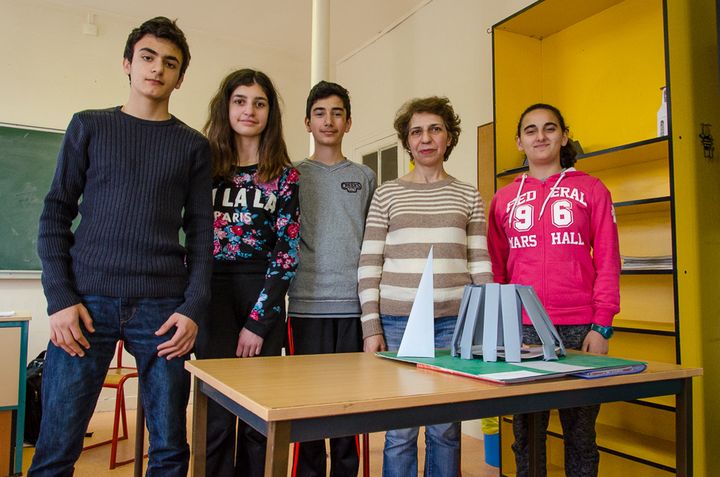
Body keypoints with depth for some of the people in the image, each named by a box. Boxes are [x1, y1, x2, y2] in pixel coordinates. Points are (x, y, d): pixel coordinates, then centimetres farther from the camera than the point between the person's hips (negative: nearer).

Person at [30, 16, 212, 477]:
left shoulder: (193, 145, 11)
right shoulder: (89, 126, 11)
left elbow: (200, 232, 6)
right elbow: (56, 214, 8)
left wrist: (194, 308, -5)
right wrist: (60, 298, -4)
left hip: (163, 308, 1)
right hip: (87, 301, 0)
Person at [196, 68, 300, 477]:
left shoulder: (284, 176, 5)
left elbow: (287, 253, -1)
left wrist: (257, 321, -8)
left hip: (264, 299, 0)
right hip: (214, 294, 0)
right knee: (219, 417, 1)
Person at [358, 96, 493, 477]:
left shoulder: (468, 196, 10)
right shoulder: (387, 194, 5)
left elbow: (480, 266, 9)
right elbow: (369, 266, 2)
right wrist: (371, 328, -3)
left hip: (454, 322, 2)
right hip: (397, 321, -1)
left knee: (446, 429, 9)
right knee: (400, 431, 4)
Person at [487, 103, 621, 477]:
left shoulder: (591, 190, 6)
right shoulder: (504, 199, 11)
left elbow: (608, 262, 2)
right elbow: (497, 269, 10)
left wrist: (601, 325, -6)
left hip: (580, 330, -1)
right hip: (521, 330, 2)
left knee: (580, 433, 9)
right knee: (526, 432, 9)